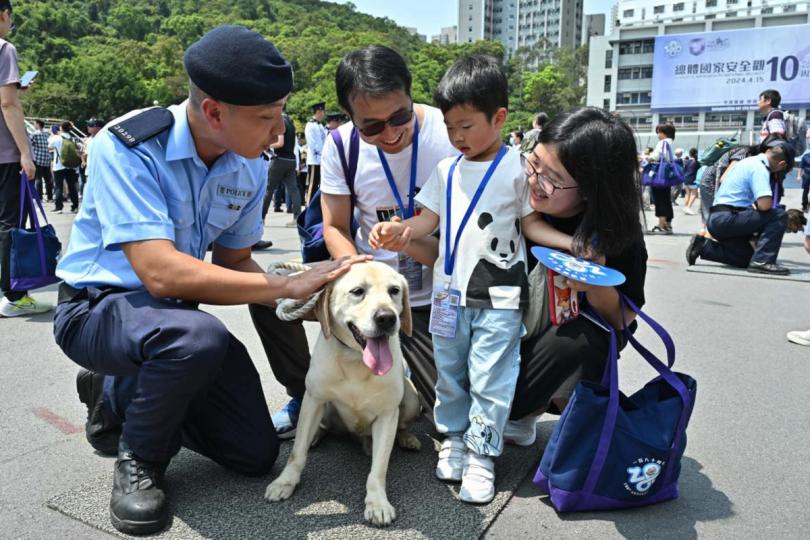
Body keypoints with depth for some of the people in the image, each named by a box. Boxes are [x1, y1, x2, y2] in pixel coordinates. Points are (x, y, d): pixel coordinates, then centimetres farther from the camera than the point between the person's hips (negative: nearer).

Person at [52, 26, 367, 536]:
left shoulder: (251, 168, -8)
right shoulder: (126, 147, -26)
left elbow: (233, 263, 3)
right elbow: (161, 273, -36)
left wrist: (307, 298, -15)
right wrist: (288, 284, -33)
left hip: (171, 313, 6)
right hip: (97, 307, -6)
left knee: (255, 452, 3)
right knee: (199, 337, -40)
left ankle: (117, 394, 22)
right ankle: (137, 458, -7)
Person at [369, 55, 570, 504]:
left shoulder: (517, 169, -5)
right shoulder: (447, 170, 8)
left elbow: (532, 223, 0)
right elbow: (428, 218, 7)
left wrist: (572, 243, -16)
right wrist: (401, 230, -13)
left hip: (498, 297, -4)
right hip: (449, 292, 5)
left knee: (490, 380, 0)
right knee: (449, 374, 15)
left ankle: (481, 455, 13)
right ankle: (453, 439, 32)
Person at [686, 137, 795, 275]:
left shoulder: (749, 161, 16)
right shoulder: (759, 168, -13)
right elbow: (765, 204, -24)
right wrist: (755, 205, 0)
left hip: (715, 220, 10)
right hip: (726, 219, -10)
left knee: (745, 260, 21)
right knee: (779, 215, -14)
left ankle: (703, 247, 12)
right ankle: (762, 261, -16)